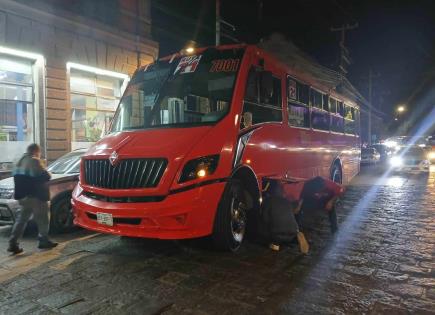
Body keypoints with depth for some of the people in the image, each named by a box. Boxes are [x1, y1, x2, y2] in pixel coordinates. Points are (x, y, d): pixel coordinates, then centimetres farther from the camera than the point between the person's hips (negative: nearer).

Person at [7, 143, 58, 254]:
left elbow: (16, 176, 22)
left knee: (21, 218, 13)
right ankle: (43, 240, 12)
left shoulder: (20, 161, 15)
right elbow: (45, 176, -16)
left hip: (22, 195, 8)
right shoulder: (34, 161, -13)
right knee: (42, 218, 5)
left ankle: (13, 243, 9)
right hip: (35, 196, -8)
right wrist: (48, 174, 5)